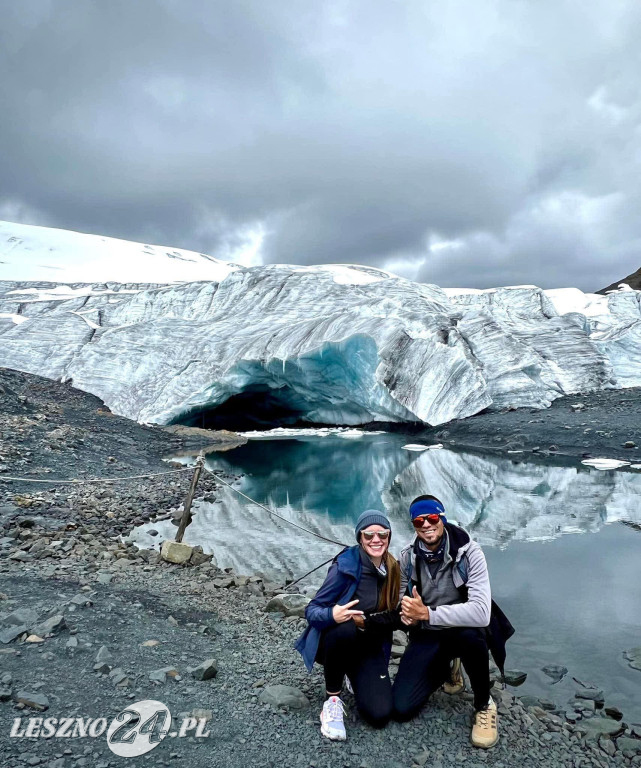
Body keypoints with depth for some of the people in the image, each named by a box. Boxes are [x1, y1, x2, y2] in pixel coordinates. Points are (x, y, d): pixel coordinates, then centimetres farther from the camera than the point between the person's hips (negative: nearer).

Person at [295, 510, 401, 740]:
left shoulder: (392, 569, -6)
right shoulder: (346, 565, -22)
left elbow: (392, 616, 3)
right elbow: (311, 611, -20)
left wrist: (366, 620, -17)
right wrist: (332, 615, -41)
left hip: (369, 647, 4)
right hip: (334, 640, -4)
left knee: (379, 715, -14)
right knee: (345, 629, -38)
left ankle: (355, 677, 20)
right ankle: (332, 699, -13)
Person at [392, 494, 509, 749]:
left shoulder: (468, 552, -23)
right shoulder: (407, 556, -9)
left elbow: (481, 613, -33)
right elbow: (402, 599, 2)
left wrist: (427, 613, -33)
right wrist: (408, 615, -22)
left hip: (463, 629, -3)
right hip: (426, 635, 4)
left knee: (471, 633, -40)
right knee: (401, 708, -9)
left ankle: (484, 705, -8)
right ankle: (444, 668, 22)